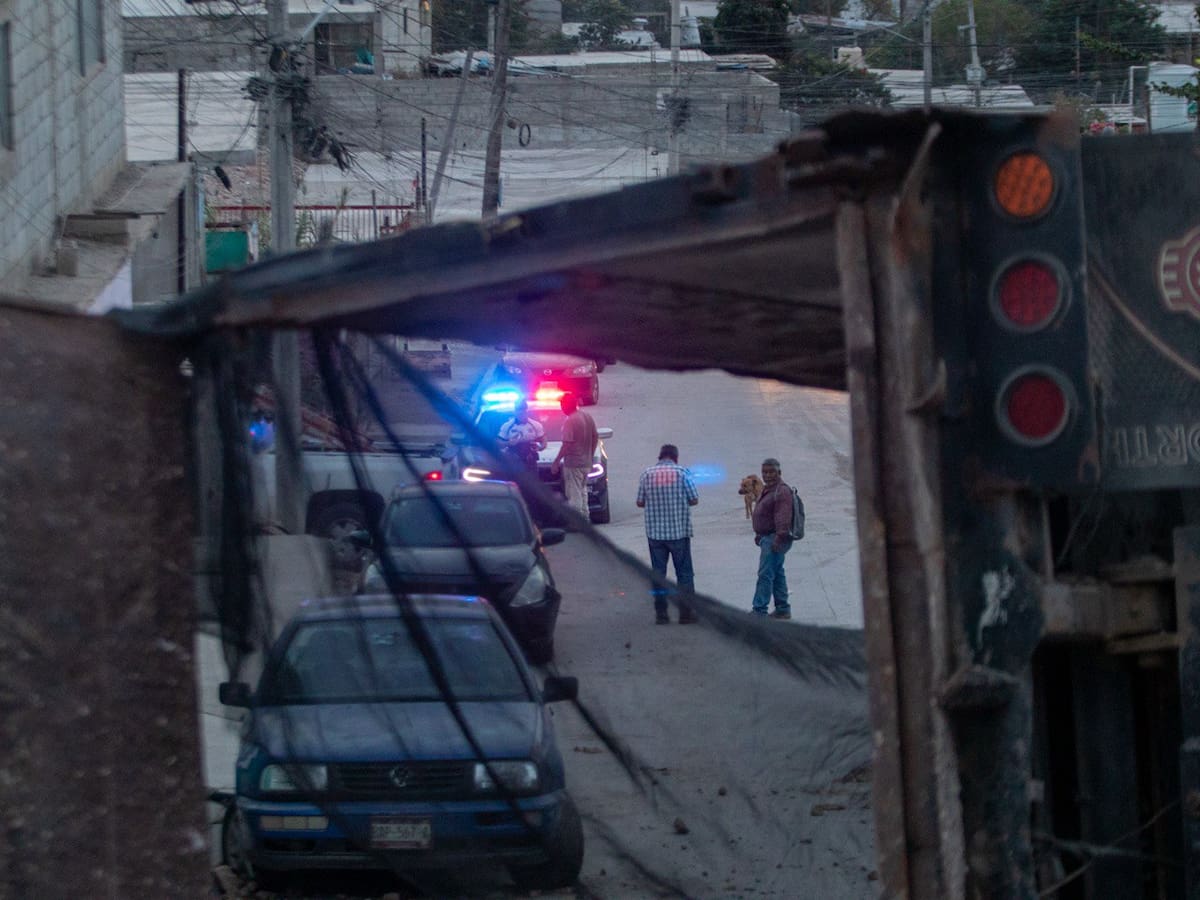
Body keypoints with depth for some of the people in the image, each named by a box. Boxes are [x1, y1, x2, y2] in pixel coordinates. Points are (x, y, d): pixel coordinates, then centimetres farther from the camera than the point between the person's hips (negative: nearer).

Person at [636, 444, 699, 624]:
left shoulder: (647, 474, -1)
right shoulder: (682, 473, -6)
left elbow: (640, 503, 3)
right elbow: (694, 500, -4)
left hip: (655, 532, 2)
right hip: (679, 531, -2)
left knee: (658, 574, 9)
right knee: (684, 574, 7)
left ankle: (661, 614, 7)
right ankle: (686, 613, 5)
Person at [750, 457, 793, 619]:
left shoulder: (782, 491, -16)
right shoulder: (767, 489, 18)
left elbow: (783, 517, -24)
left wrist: (779, 538, -28)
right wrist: (759, 534, 25)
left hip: (774, 538, -11)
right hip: (767, 538, 11)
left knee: (766, 574, -12)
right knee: (777, 574, 14)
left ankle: (759, 610, -12)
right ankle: (783, 609, 20)